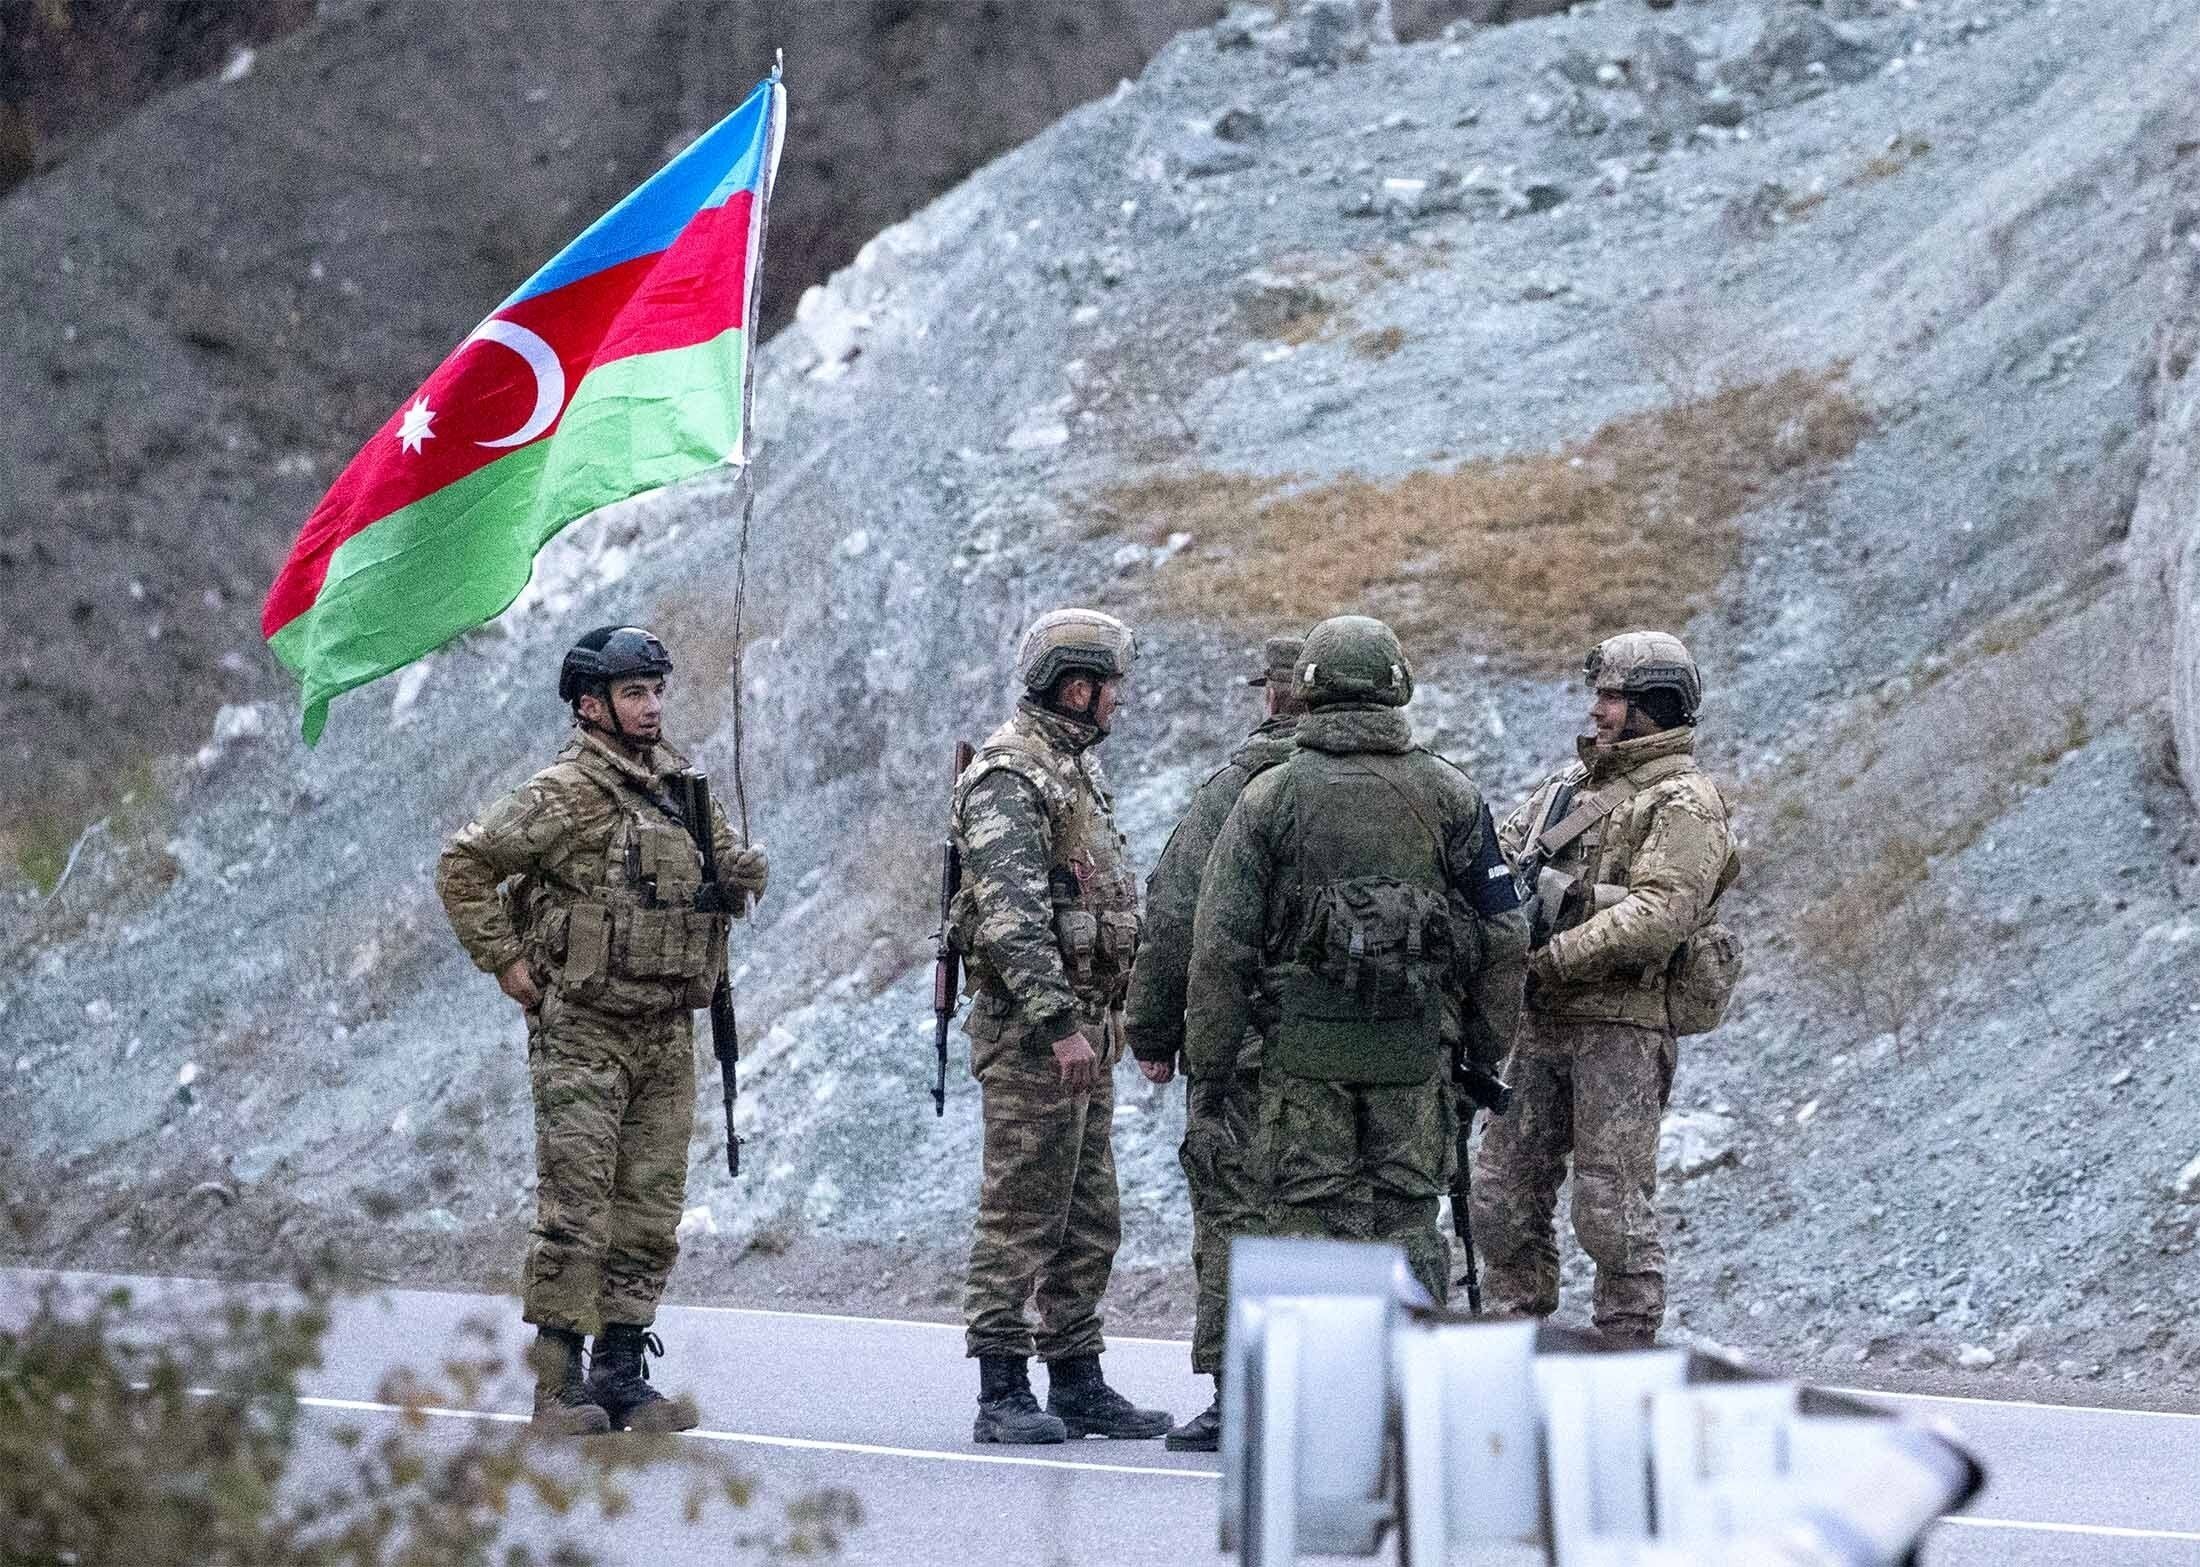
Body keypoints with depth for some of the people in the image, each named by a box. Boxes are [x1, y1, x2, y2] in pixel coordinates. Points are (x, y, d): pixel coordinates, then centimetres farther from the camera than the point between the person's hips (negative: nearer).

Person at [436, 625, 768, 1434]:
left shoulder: (681, 788, 12)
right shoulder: (563, 795, -9)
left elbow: (736, 865, 28)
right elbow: (464, 865, -8)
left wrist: (738, 872, 4)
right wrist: (506, 961, -10)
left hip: (667, 1035, 7)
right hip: (583, 1034, -7)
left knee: (650, 1215, 7)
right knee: (575, 1211, -8)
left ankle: (623, 1375, 13)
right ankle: (557, 1383, -4)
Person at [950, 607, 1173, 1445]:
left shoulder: (1074, 767, 17)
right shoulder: (1008, 777, -14)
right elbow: (1011, 917, -23)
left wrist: (1107, 1016, 21)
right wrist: (1060, 1025, -27)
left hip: (1085, 1022, 10)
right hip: (1030, 1028, -10)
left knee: (1089, 1220, 12)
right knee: (1020, 1213, -7)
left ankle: (1077, 1383, 18)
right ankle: (1002, 1394, -5)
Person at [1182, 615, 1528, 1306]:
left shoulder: (1268, 798, -1)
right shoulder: (1450, 794, 5)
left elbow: (1221, 944, -3)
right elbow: (1502, 934, 7)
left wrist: (1206, 1064, 3)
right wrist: (1486, 1046, 16)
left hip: (1305, 1044, -2)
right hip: (1415, 1044, 2)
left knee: (1312, 1219, 2)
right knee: (1408, 1218, 8)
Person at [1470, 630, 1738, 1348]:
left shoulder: (1684, 802, -7)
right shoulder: (1574, 779, 18)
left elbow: (1659, 914, -19)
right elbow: (1501, 850, 21)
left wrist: (1553, 958, -21)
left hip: (1620, 1027, -8)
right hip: (1540, 1023, 8)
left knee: (1612, 1207, -7)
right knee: (1505, 1194, 8)